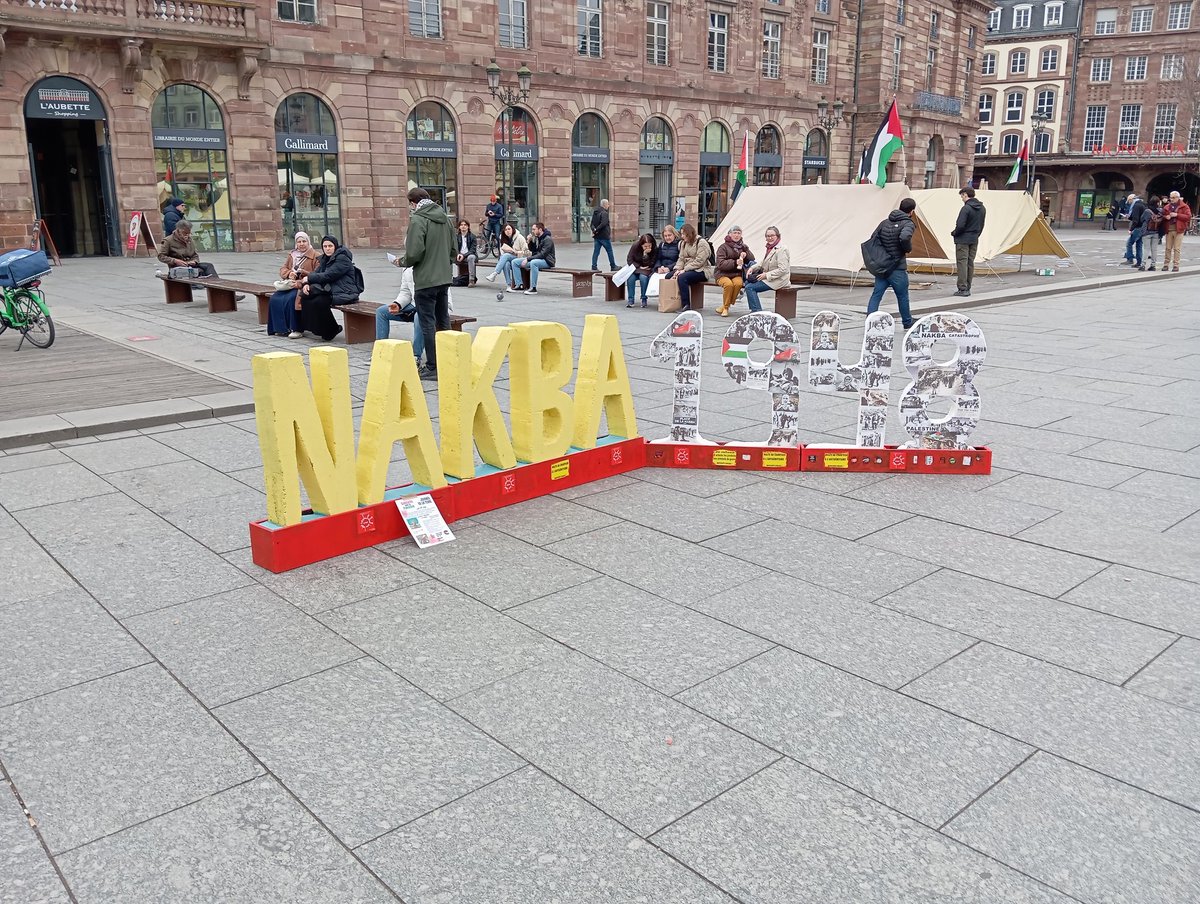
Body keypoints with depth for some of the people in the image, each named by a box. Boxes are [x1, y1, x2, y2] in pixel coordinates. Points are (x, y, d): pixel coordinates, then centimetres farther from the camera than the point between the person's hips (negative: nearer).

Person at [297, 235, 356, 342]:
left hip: (343, 292, -9)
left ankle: (332, 330, -9)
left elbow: (328, 276, -19)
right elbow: (316, 272, 11)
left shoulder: (342, 258, -11)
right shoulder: (325, 258, 18)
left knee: (318, 302, -28)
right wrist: (307, 283, -10)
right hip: (330, 290, 9)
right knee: (305, 298, -10)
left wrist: (309, 278, -11)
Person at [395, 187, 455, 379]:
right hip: (444, 278, 7)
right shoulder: (444, 218, 10)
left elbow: (414, 253, -20)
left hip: (425, 280, -7)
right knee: (443, 321, 15)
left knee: (428, 324, -2)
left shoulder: (417, 220, -12)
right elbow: (453, 250, 14)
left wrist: (402, 262, -1)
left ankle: (432, 368, 0)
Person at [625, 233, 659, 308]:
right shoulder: (635, 246, -11)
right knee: (630, 277, -29)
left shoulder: (655, 249, -14)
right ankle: (631, 300, -22)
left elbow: (650, 264, -14)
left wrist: (645, 254, -27)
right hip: (635, 267, 1)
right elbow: (629, 260, -5)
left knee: (643, 277, -34)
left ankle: (644, 300, -21)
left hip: (647, 270, -1)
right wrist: (639, 267, -15)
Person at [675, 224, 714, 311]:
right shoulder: (684, 243, 18)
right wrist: (678, 269, -9)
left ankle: (686, 306, -34)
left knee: (682, 277, -34)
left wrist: (685, 270, -20)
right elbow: (681, 259, 12)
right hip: (688, 270, 7)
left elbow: (699, 261, -17)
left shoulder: (701, 242, -7)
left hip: (702, 270, -7)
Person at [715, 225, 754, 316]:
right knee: (729, 284, -37)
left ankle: (725, 307, -18)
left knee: (738, 283, -32)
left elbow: (752, 259, 13)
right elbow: (721, 263, -12)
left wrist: (746, 254, -10)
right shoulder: (723, 247, 0)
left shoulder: (743, 246, 17)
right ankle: (725, 307, -16)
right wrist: (735, 262, -26)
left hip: (737, 274, 3)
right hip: (723, 274, -3)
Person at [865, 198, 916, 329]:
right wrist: (908, 249, -10)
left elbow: (873, 238, 9)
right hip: (897, 269, -5)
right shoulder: (908, 224, -9)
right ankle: (908, 323, 28)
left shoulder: (885, 222, 11)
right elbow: (904, 238, -29)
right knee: (902, 296, 12)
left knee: (876, 295, 2)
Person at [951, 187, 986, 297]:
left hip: (963, 240, -8)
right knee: (970, 263, 12)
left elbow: (960, 226, -20)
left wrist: (953, 233, -2)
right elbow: (981, 225, 12)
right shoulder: (982, 209, 9)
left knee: (962, 263, -4)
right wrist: (976, 235, 19)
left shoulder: (966, 208, -17)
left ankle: (962, 289, -6)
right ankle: (968, 288, 16)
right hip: (974, 240, 8)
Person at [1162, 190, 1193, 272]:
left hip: (1178, 230, -4)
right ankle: (1166, 264, 9)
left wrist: (1177, 215, -16)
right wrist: (1165, 217, -4)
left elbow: (1188, 217, -8)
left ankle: (1176, 266, 0)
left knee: (1176, 249, -3)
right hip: (1169, 230, 4)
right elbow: (1162, 216, 20)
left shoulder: (1184, 206, 1)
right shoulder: (1167, 206, 12)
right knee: (1168, 248, 5)